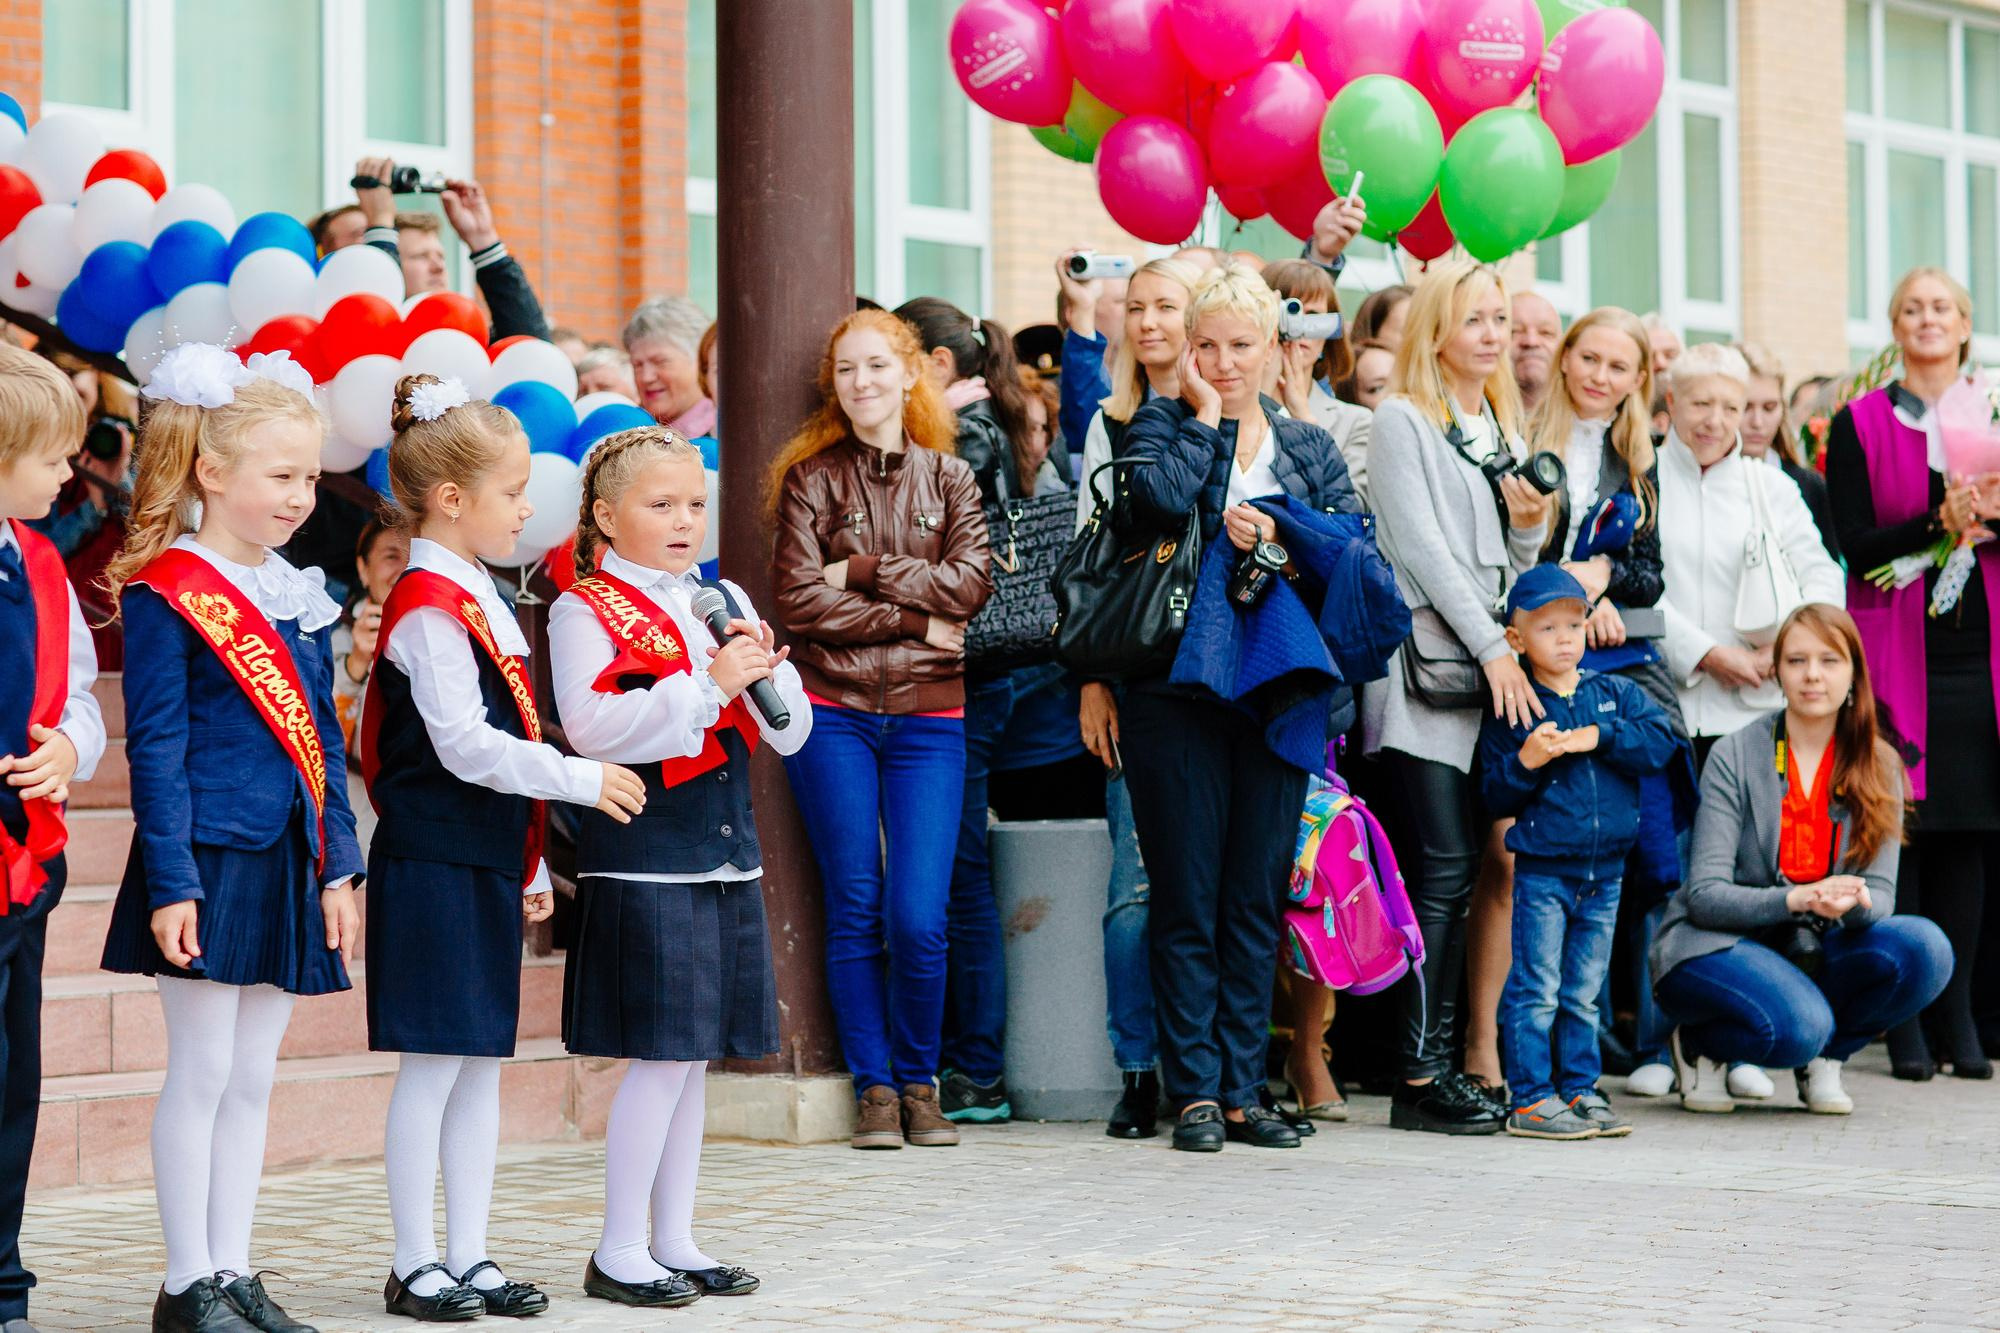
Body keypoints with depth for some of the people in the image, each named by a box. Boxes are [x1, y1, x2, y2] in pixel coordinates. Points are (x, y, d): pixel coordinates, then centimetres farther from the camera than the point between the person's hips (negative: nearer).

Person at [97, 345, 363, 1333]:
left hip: (286, 864, 7)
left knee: (252, 1076, 10)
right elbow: (155, 749, -12)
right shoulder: (165, 593, -9)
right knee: (203, 1069, -2)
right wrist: (170, 881, -16)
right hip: (206, 859, -7)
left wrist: (338, 866, 11)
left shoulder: (299, 598, 13)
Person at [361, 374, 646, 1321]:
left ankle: (468, 1258, 16)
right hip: (433, 868, -10)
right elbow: (464, 746, -20)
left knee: (481, 1063, 10)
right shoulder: (428, 608, -14)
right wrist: (579, 778, -16)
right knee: (434, 1062, -4)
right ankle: (415, 1267, 3)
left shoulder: (478, 596, 15)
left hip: (487, 863, 10)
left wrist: (528, 865, 20)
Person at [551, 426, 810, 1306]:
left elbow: (789, 733, 14)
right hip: (644, 859, -7)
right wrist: (708, 684, -22)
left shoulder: (725, 602, 15)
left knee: (693, 1058, 11)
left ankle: (675, 1241, 20)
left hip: (726, 853, 7)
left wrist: (767, 672, -7)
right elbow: (592, 728, -20)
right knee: (660, 1054, -7)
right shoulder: (586, 610, -5)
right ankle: (619, 1251, 2)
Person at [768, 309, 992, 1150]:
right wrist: (914, 620, -8)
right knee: (855, 910, 0)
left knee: (918, 918, -7)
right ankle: (873, 1089, 10)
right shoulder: (811, 480, 5)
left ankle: (919, 1084, 10)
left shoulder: (949, 479, 11)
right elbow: (799, 601, -6)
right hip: (834, 711, -1)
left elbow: (971, 583, -3)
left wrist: (864, 572, -8)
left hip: (928, 716, 1)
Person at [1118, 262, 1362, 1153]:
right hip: (1178, 687, -3)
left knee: (1257, 896, 4)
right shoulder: (1160, 425, 7)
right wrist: (1205, 416, -4)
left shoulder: (1309, 449, 16)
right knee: (1187, 897, -2)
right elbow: (1161, 496, -16)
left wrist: (1276, 537, -11)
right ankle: (1194, 1090, 3)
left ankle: (1243, 1088, 10)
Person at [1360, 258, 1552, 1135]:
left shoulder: (1503, 425, 20)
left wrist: (1532, 525, 1)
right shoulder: (1404, 420, -2)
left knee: (1466, 869, 4)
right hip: (1429, 662, -7)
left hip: (1495, 669, 7)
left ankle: (1445, 1058, 7)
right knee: (1446, 865, -12)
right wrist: (1491, 647, -13)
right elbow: (1419, 544, -9)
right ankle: (1420, 1076, -10)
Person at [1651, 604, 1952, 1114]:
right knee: (1798, 1025, -35)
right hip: (1718, 947, -4)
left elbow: (1880, 893, -4)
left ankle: (1823, 1058, 1)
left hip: (1815, 956, 4)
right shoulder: (1734, 757, -8)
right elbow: (1705, 895, -14)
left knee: (1924, 948, -24)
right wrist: (1797, 900, -31)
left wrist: (1856, 902, -30)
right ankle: (1698, 1045, -1)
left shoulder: (1877, 766, 2)